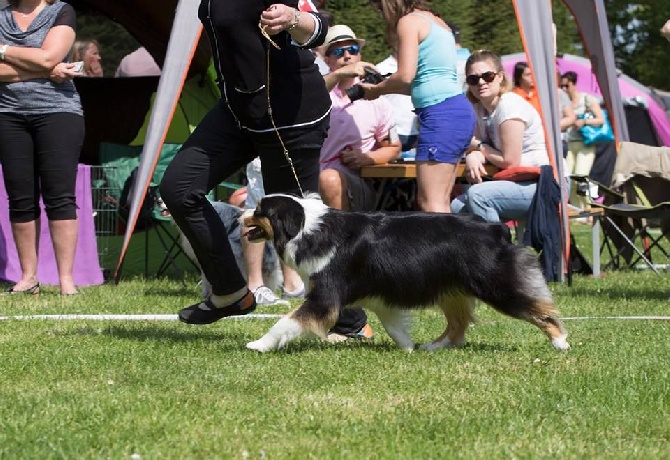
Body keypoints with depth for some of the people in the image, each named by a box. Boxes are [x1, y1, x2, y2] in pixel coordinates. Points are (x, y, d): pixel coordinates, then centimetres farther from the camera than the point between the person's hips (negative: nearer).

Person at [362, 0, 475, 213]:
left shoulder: (409, 21, -3)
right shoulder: (438, 23, 23)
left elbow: (406, 76, -12)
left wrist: (377, 89, 4)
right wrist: (386, 86, 20)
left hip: (441, 113, -9)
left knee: (430, 203, -12)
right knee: (441, 203, 8)